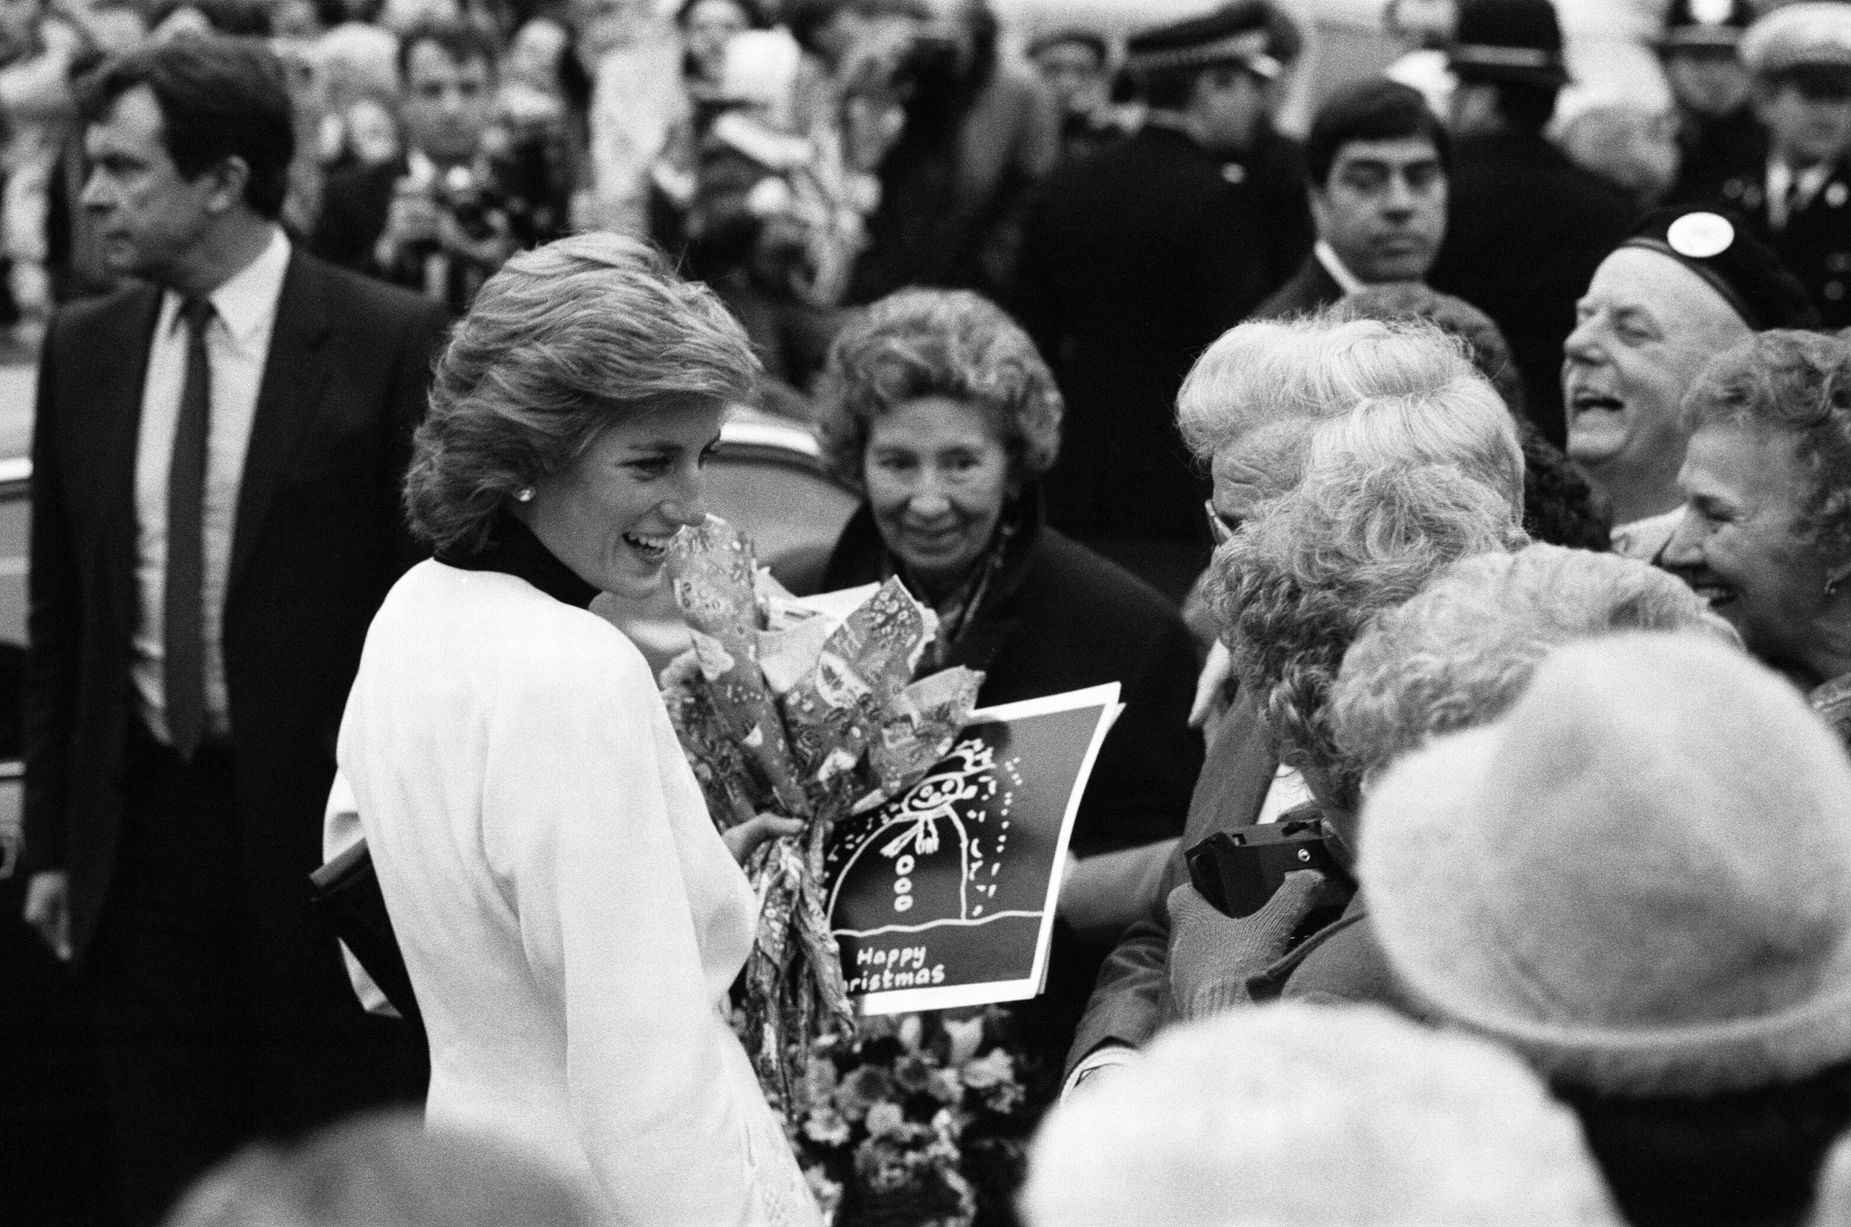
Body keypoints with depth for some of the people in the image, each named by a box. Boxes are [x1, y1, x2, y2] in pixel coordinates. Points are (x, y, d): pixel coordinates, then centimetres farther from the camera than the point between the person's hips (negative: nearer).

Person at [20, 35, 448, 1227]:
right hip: (142, 823, 4)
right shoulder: (84, 351, 7)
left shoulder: (386, 342, -8)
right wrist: (52, 839, 8)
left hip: (315, 827, -4)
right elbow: (59, 618, 11)